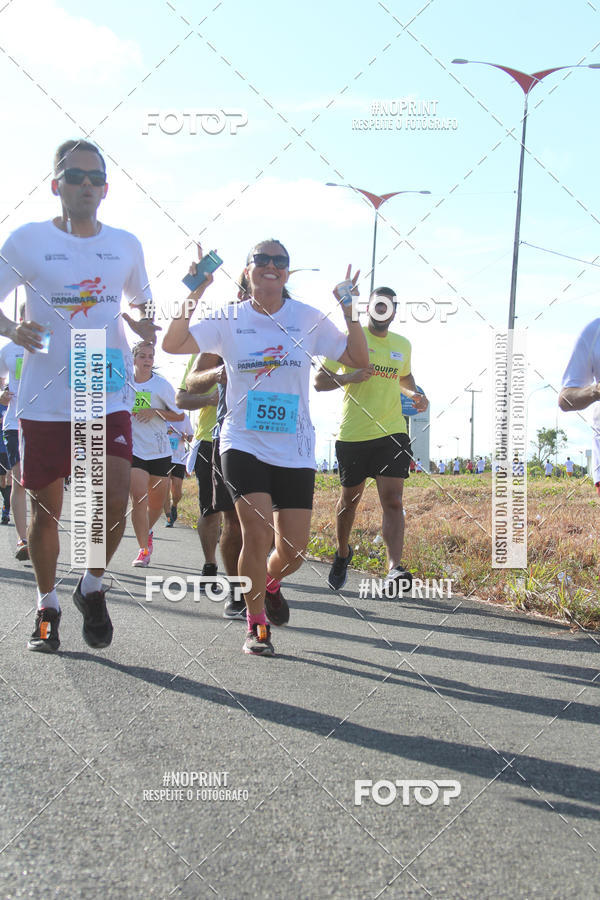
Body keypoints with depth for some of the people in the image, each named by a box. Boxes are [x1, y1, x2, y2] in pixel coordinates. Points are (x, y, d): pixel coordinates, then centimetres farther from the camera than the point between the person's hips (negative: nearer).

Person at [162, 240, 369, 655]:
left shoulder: (307, 318, 3)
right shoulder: (229, 320, 3)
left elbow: (360, 359, 3)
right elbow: (173, 344, -5)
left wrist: (349, 310, -8)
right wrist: (194, 296, -12)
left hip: (295, 450, 2)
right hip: (244, 445, -1)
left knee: (293, 551, 1)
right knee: (258, 532, -17)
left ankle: (270, 583, 38)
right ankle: (256, 625, 4)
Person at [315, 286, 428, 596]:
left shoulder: (402, 345, 12)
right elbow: (319, 381, -1)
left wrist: (415, 394, 9)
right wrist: (349, 377, -19)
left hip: (392, 433, 2)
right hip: (353, 435, -2)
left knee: (392, 501, -12)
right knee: (349, 499, 13)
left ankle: (395, 569, -20)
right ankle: (342, 553, 38)